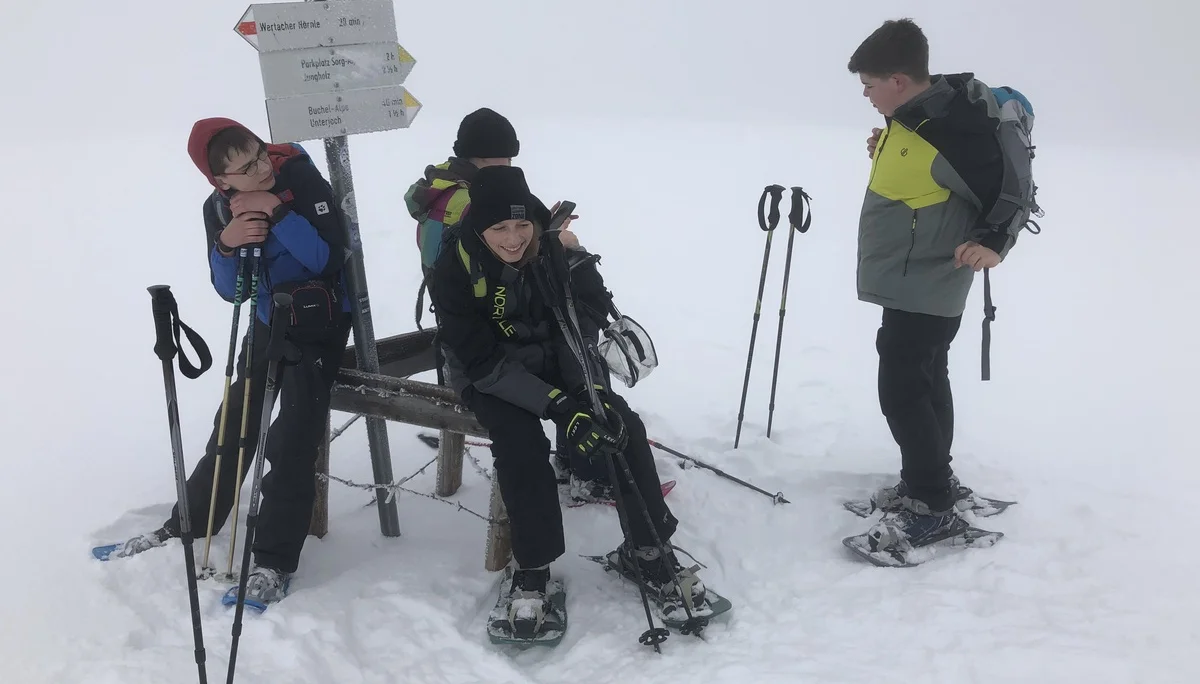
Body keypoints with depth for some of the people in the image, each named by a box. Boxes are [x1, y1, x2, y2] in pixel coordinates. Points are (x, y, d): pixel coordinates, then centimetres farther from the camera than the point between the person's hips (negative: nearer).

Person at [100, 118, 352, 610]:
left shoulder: (303, 180, -17)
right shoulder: (219, 207, -3)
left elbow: (330, 259, -23)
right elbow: (229, 290, -4)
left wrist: (279, 215, -29)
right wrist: (226, 244, -23)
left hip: (319, 323, -5)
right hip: (267, 323, 5)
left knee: (291, 442, -10)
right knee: (233, 427, 13)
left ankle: (275, 561, -4)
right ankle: (187, 527, 29)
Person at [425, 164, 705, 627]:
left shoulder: (553, 251, -14)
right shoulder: (454, 271, -22)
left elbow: (580, 328, -9)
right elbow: (485, 363, -24)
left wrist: (589, 391, -26)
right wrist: (560, 409, -32)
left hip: (551, 362, 3)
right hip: (488, 378, -3)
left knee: (622, 425, -16)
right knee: (522, 445, -30)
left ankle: (647, 549, -2)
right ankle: (532, 570, -13)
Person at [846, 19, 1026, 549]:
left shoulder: (950, 127, -24)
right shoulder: (915, 116, 4)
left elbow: (1008, 193, -16)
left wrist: (992, 244, -29)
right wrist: (886, 154, 5)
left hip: (923, 289, -10)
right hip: (914, 284, 10)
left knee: (901, 390, -7)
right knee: (927, 381, 19)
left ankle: (934, 508, 5)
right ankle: (932, 481, 34)